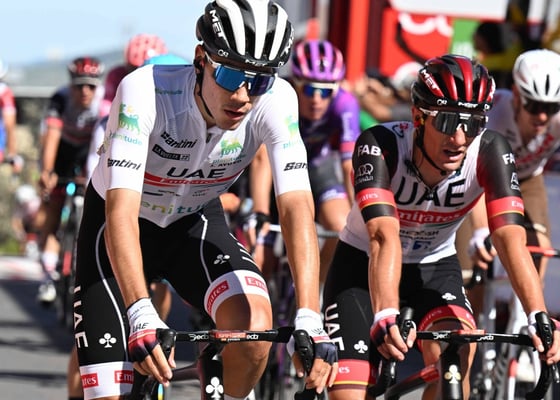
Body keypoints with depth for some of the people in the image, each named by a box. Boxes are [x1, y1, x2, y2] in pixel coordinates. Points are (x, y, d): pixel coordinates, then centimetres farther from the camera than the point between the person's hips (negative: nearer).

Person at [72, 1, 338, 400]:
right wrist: (142, 315, -56)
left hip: (196, 222, 2)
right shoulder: (144, 91, -35)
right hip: (122, 226, -2)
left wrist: (309, 321, -47)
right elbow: (121, 212, -42)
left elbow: (297, 207, -33)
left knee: (255, 324, -28)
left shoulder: (275, 100, -27)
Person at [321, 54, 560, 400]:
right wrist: (386, 316, -58)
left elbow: (511, 238, -34)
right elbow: (384, 237, -43)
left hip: (434, 267, 2)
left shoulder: (489, 151, -24)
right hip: (363, 264, -1)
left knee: (457, 352, -30)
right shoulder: (380, 145, -30)